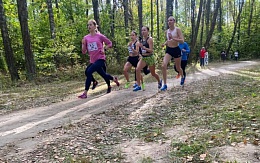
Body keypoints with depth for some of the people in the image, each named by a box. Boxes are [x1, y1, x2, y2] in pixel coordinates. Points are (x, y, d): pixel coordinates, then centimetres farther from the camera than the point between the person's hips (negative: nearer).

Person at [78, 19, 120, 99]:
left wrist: (104, 49, -8)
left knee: (88, 71, -24)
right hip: (93, 60, 6)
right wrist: (83, 44, -10)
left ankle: (85, 93, -20)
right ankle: (114, 79, 53)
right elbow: (84, 52, 6)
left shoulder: (100, 36, -6)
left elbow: (110, 43, 7)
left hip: (100, 59, -5)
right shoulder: (86, 38, 4)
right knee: (103, 75, 19)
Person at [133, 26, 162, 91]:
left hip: (150, 58, -5)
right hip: (143, 58, 5)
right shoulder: (141, 39, 6)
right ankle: (138, 86, -12)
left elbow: (151, 50, -21)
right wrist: (141, 54, 10)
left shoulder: (150, 39, -13)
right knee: (137, 69, -19)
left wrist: (143, 47, -32)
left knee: (153, 74, 11)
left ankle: (159, 82, 42)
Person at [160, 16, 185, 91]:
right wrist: (164, 43, 2)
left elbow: (182, 40, -17)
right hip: (169, 50, 4)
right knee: (164, 66, -19)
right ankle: (165, 85, -12)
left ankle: (182, 77, 49)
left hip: (176, 50, -4)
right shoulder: (167, 31, 6)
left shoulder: (177, 29, -9)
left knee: (178, 68, 12)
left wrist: (173, 38, -29)